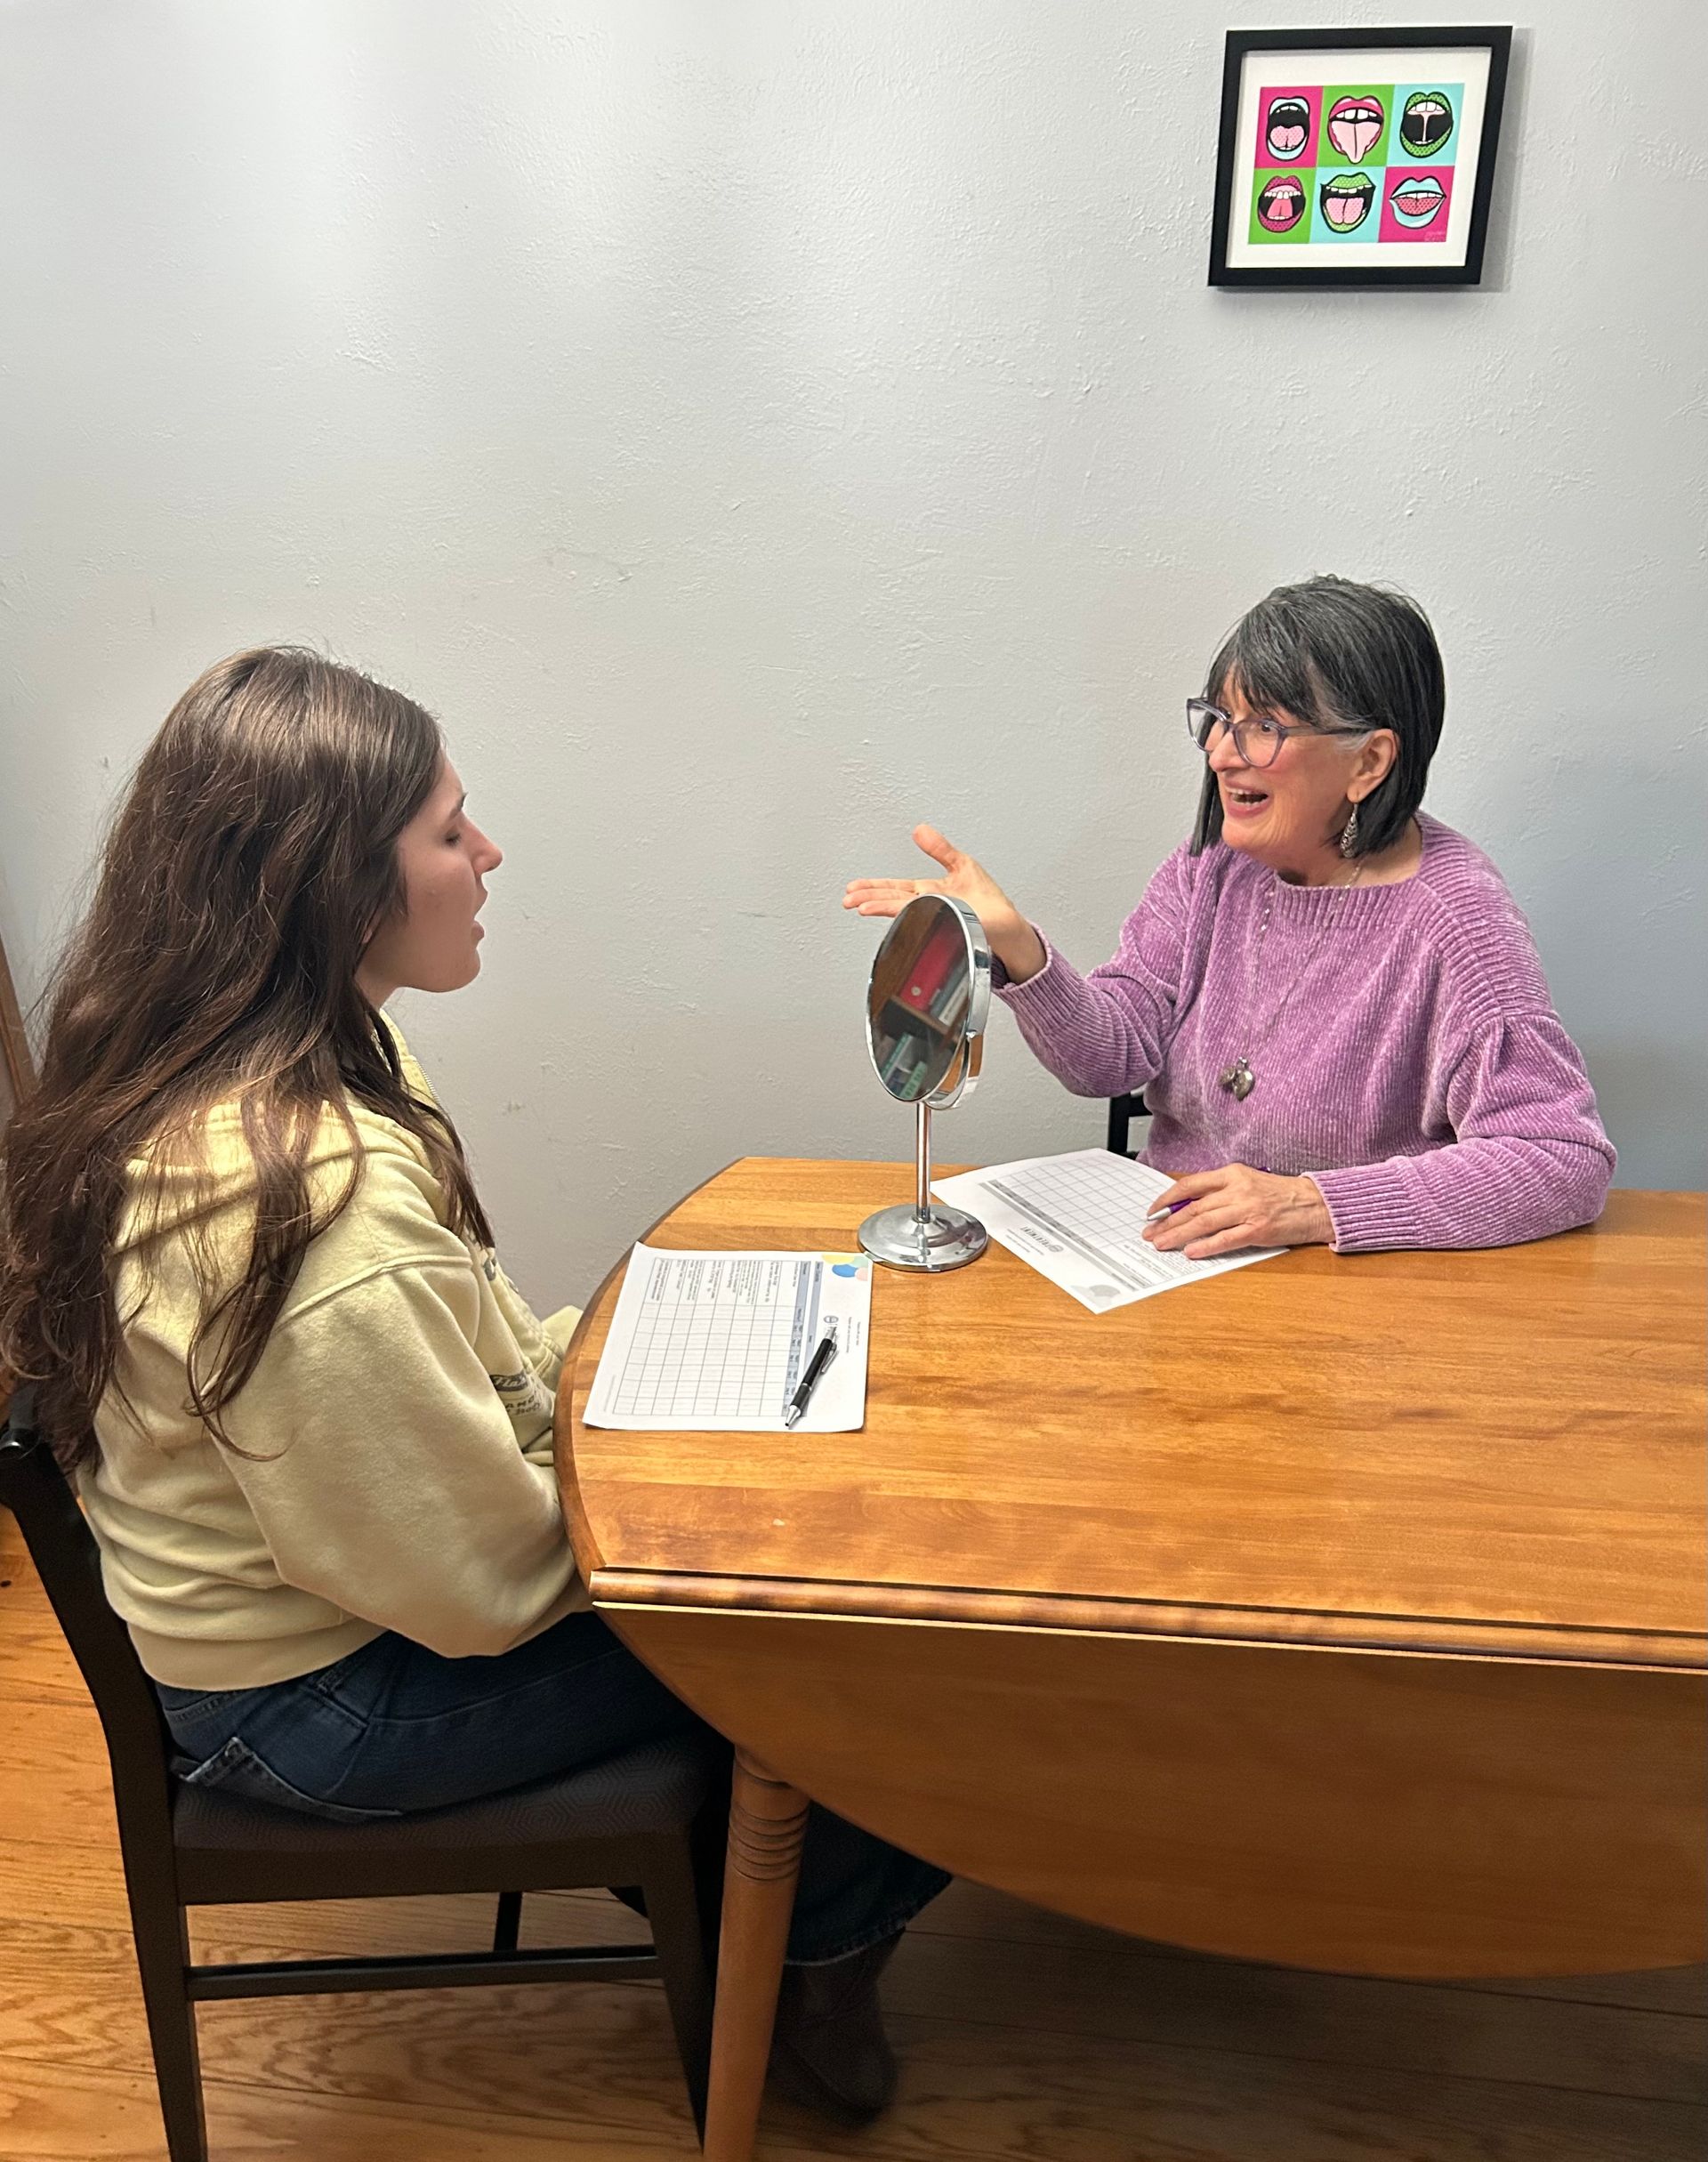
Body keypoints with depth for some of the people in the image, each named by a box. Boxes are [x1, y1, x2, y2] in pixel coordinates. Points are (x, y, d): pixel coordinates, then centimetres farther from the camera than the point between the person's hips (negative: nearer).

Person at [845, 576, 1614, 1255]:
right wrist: (1016, 947, -23)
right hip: (1169, 1254, 5)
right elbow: (1112, 1055, -3)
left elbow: (1567, 1160, -20)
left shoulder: (1450, 920, -16)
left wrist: (1313, 1205, -27)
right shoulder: (1217, 859, 2)